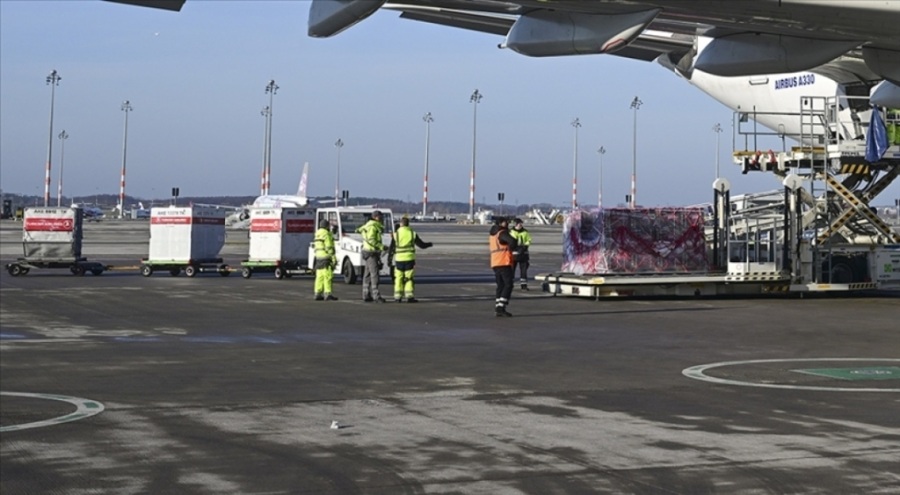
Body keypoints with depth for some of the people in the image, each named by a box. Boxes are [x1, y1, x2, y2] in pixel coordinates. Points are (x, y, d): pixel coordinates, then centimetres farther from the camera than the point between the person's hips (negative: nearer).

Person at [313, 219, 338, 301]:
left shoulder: (317, 234, 17)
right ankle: (327, 294, -16)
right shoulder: (326, 234, -11)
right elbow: (329, 247, -17)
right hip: (326, 257, -9)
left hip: (318, 257, 9)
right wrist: (333, 258, -17)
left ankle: (318, 294, 8)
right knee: (328, 276, -11)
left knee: (320, 276, 10)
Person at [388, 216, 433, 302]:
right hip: (409, 259, 0)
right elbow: (422, 245, 6)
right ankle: (409, 296, 0)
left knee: (399, 278, 7)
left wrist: (389, 259, 8)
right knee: (409, 278, 6)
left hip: (399, 259, 0)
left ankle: (398, 297, 5)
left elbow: (391, 248, -1)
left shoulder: (396, 234, -2)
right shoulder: (412, 233, -1)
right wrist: (429, 244, 26)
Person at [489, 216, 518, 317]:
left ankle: (497, 308, 6)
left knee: (500, 286, 12)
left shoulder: (492, 235, 20)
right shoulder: (502, 233, -9)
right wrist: (513, 247, -3)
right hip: (504, 263, -9)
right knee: (508, 285, -7)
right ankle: (501, 307, -17)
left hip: (495, 264, 9)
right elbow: (512, 241, -25)